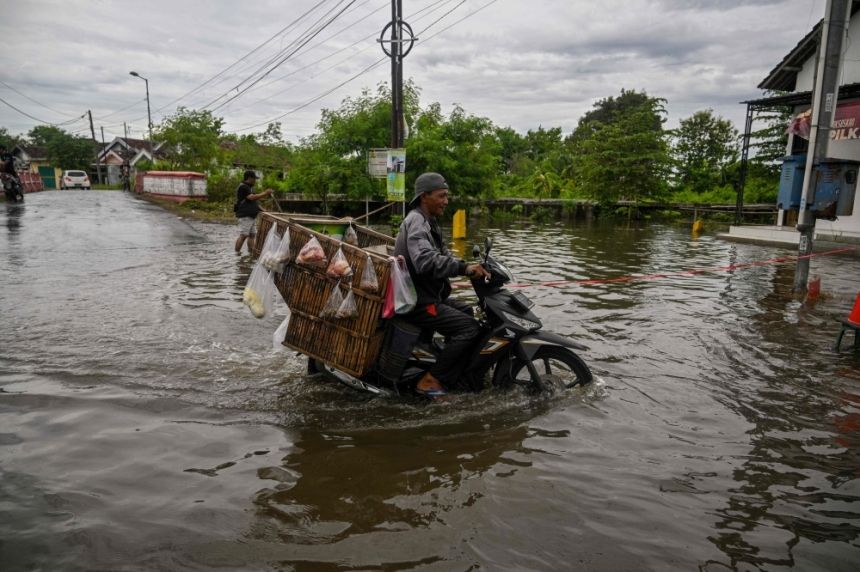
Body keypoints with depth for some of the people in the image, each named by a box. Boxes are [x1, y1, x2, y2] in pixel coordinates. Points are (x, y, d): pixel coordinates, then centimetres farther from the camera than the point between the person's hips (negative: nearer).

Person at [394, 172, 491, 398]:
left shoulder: (428, 222, 16)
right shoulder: (416, 222, -18)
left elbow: (443, 255, 19)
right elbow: (426, 261, -36)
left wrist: (471, 267, 3)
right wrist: (464, 268, -36)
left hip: (428, 294, 11)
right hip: (417, 301, -11)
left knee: (465, 310, 25)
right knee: (470, 327, -16)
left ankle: (455, 367, 28)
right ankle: (430, 380, -12)